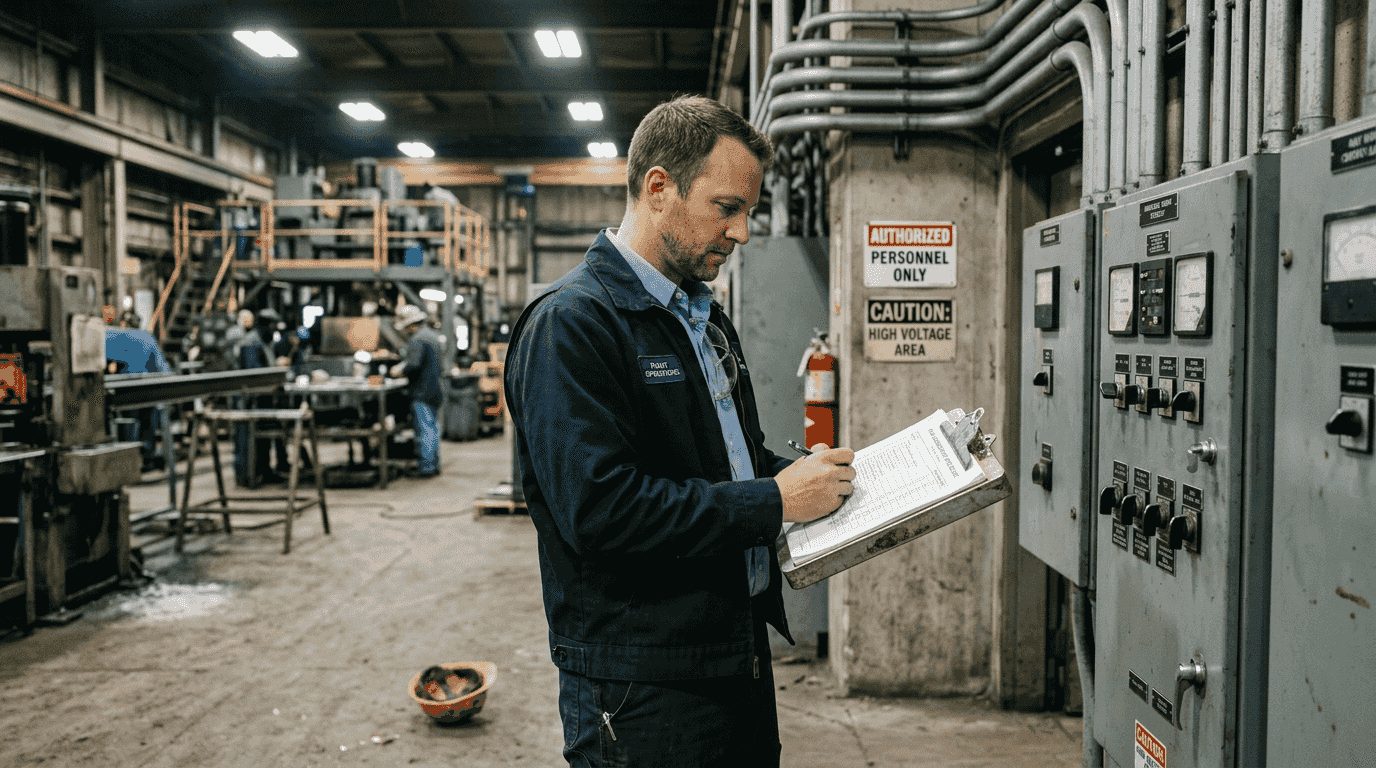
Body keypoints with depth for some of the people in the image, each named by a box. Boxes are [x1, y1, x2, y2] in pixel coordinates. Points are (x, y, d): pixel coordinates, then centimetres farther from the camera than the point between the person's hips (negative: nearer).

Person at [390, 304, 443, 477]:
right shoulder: (432, 335, 15)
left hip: (422, 393, -10)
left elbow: (414, 365, -24)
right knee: (433, 427, 13)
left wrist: (400, 370, -6)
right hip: (436, 390, 10)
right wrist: (403, 366, 20)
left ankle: (426, 466, -5)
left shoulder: (417, 340, -16)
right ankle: (434, 464, 19)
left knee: (424, 428, -6)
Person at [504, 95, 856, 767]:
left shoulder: (705, 316, 14)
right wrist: (774, 502, -21)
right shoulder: (570, 322, -18)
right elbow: (601, 508, -27)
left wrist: (810, 472, 2)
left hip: (739, 654, 9)